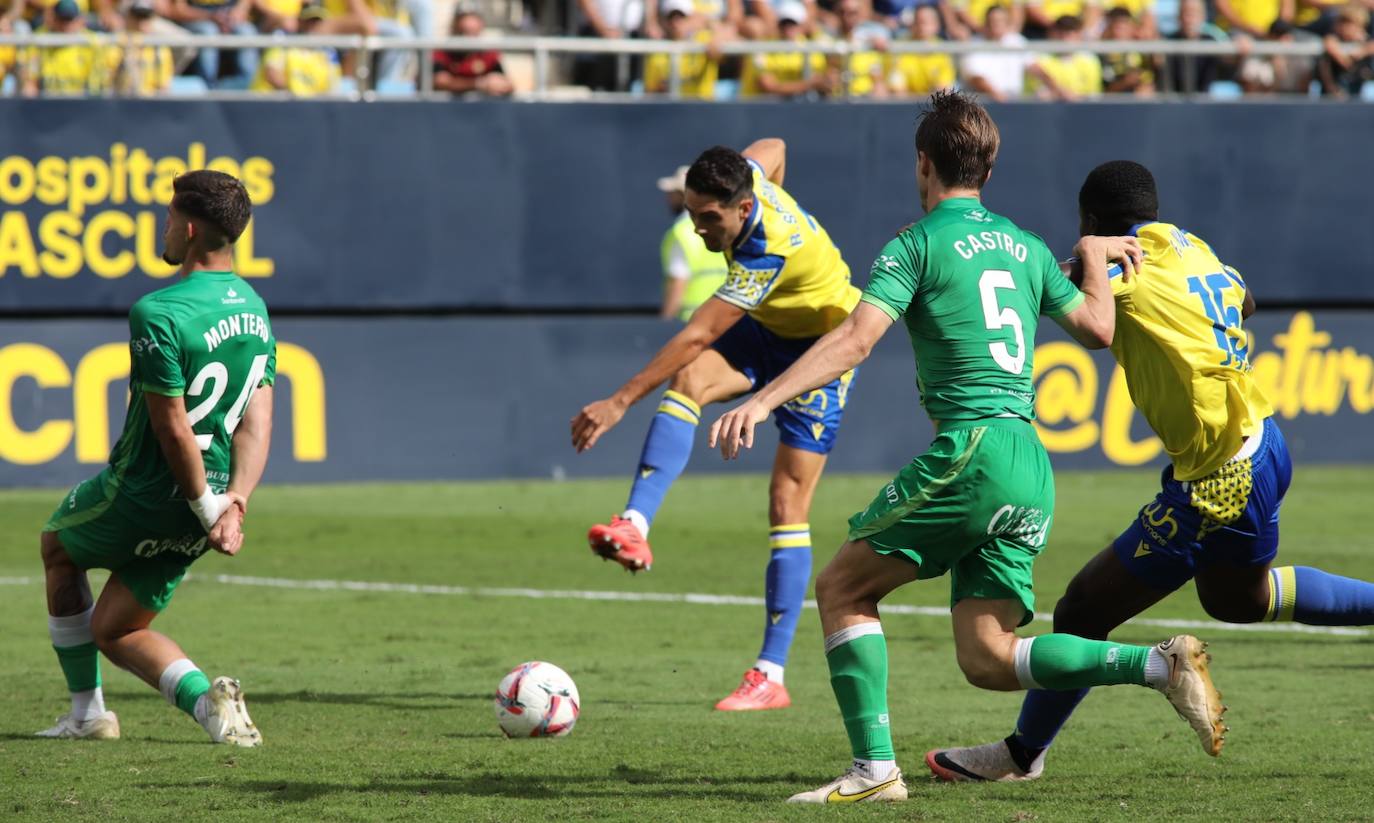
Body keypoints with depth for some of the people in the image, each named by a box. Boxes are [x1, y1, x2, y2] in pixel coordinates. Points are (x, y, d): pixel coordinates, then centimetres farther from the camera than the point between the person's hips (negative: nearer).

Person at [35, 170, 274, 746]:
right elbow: (258, 418, -1)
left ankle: (86, 713, 27)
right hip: (189, 523, 6)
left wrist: (208, 508, -14)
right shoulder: (255, 310, 4)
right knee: (115, 631, 18)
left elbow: (173, 428, -23)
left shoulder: (158, 314, -23)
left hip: (141, 497, -6)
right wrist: (235, 502, -9)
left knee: (58, 547, 27)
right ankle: (207, 699, -8)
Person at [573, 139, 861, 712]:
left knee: (787, 506, -11)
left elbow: (697, 336, -37)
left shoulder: (766, 252, -37)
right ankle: (635, 529, -38)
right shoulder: (745, 176, -15)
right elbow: (772, 149, 11)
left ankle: (770, 676, -9)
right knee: (687, 381, -25)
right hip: (770, 327, 8)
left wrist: (620, 402, -36)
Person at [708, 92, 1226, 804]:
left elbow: (855, 340, -12)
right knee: (988, 658, 7)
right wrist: (1094, 256, 42)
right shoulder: (1025, 247, 18)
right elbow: (1097, 327, 25)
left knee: (842, 586, 4)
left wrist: (763, 400, -17)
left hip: (973, 450, -7)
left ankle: (874, 768, -5)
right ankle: (1161, 664, -7)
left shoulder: (918, 244, -1)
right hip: (1032, 471, 7)